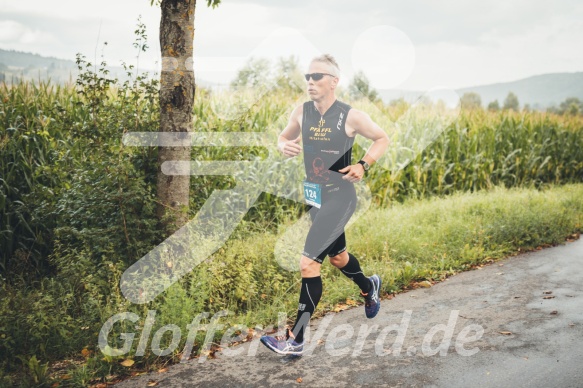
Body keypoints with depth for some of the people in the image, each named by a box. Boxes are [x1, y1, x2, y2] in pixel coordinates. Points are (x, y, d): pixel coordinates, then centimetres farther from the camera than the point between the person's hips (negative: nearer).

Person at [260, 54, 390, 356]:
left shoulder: (351, 116, -12)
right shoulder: (301, 112, 0)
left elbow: (382, 139, 1)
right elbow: (284, 136, 16)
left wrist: (363, 165, -15)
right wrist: (283, 145, -8)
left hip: (339, 197, -7)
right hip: (314, 196, 7)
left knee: (309, 263, -14)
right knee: (337, 256, 24)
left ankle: (295, 339, -6)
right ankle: (369, 287, 55)